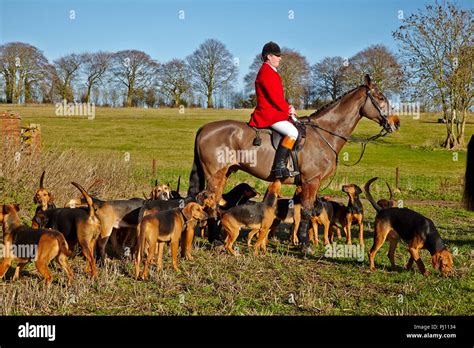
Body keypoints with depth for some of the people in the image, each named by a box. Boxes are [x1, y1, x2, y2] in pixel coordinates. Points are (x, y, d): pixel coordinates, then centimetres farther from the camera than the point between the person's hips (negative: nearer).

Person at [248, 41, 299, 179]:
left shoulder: (271, 72, 22)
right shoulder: (266, 73, -12)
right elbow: (274, 97, -18)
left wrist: (287, 107, 6)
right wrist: (287, 110, -8)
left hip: (275, 112, 11)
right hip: (268, 113, -11)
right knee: (292, 132, -27)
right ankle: (279, 167, -31)